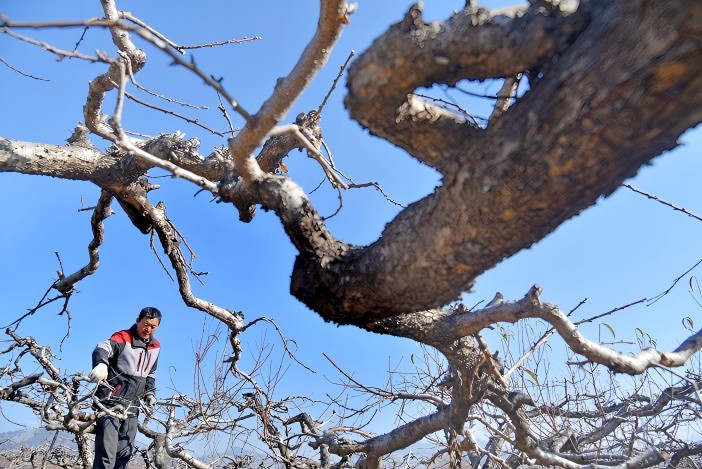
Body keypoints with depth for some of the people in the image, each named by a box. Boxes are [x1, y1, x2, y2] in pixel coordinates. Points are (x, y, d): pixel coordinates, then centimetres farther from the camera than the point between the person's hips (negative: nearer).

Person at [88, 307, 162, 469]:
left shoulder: (156, 347, 11)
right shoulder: (123, 338, -9)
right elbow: (103, 348, -31)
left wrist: (150, 393, 12)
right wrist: (101, 364, -51)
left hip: (132, 407, 6)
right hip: (111, 403, -6)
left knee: (124, 454, 9)